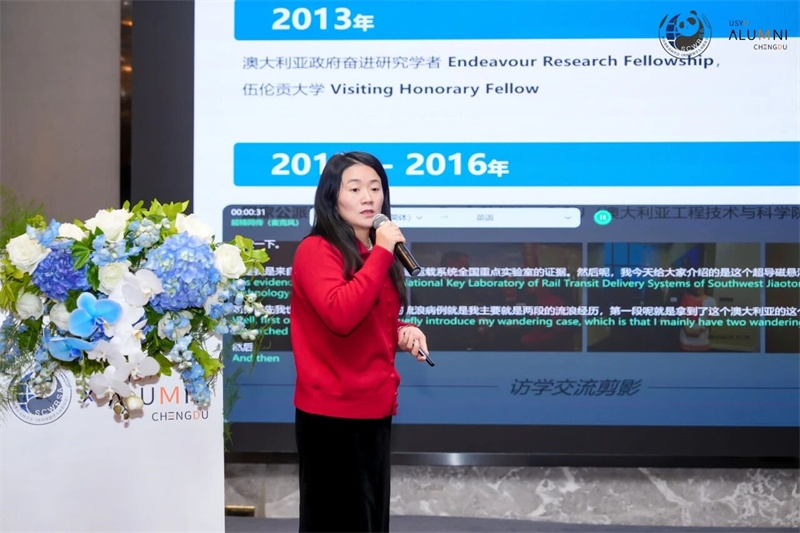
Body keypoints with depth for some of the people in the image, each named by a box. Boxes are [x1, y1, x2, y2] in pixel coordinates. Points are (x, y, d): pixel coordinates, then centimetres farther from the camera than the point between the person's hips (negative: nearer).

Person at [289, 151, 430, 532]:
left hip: (375, 405, 8)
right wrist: (381, 253, -23)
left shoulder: (376, 254, 12)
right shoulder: (316, 250, -13)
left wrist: (403, 332, 3)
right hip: (332, 409, -8)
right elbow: (341, 316, -30)